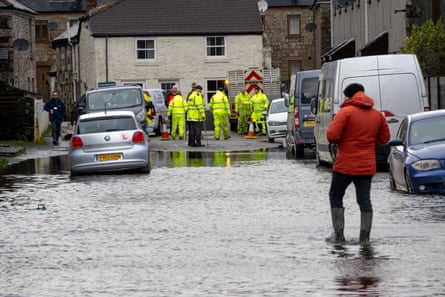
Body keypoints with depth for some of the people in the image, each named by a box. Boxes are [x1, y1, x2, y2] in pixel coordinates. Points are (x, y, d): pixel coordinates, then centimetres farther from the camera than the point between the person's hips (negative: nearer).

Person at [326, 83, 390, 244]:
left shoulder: (346, 112, -11)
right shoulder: (377, 115, 9)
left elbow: (332, 136, -18)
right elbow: (384, 137, 16)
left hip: (345, 165, -5)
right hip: (367, 166, 5)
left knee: (336, 196, 9)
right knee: (364, 199, 7)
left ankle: (338, 233, 4)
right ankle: (365, 236, 2)